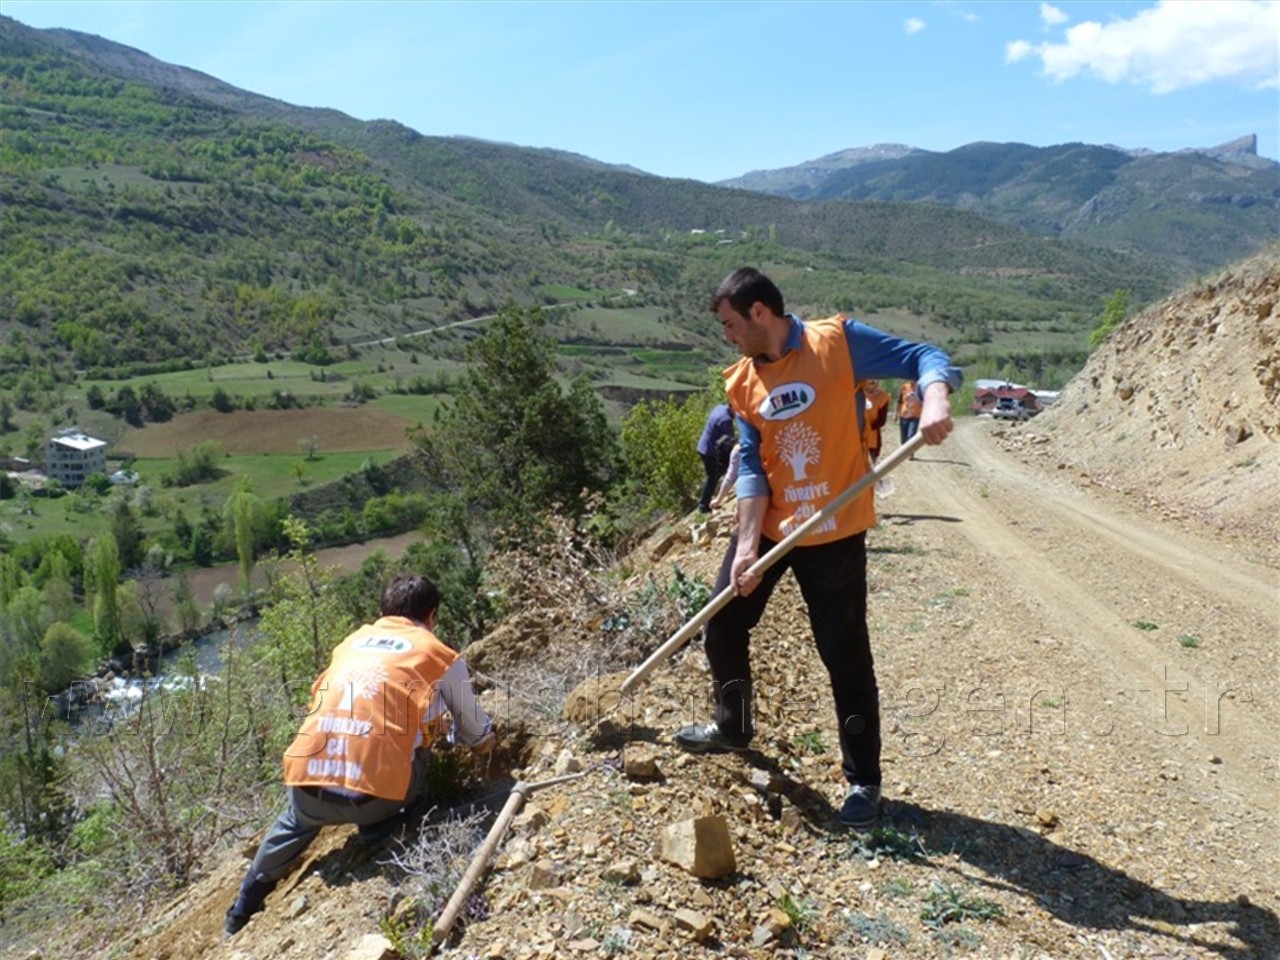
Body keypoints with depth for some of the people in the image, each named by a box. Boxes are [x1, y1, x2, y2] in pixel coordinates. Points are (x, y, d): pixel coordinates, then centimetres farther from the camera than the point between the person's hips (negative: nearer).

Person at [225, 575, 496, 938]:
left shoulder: (352, 641, 21)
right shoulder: (440, 656, 8)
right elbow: (478, 737, 17)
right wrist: (485, 737, 40)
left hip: (308, 784, 5)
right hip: (374, 793, -5)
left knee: (295, 821, 37)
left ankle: (240, 917, 47)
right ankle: (381, 826, 10)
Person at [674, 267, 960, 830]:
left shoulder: (838, 342, -10)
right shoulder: (742, 382, 3)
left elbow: (924, 358, -10)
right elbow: (751, 466, -2)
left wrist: (935, 400, -33)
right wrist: (747, 545, -13)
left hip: (835, 533, -5)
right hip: (767, 526, 5)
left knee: (846, 659, 2)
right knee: (723, 626, 13)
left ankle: (863, 780, 20)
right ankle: (732, 726, 39)